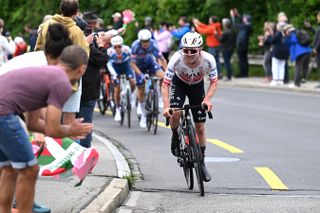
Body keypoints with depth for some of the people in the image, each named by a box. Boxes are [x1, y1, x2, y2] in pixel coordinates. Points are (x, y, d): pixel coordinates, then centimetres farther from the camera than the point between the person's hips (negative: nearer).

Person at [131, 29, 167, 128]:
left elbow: (162, 59, -25)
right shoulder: (135, 46, -32)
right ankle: (143, 115, 14)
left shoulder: (153, 44, -27)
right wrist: (140, 74, -42)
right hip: (139, 65, -1)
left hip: (149, 62, 1)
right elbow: (132, 63, -29)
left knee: (162, 75, -28)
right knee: (141, 89, -2)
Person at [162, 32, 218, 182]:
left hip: (197, 86, 1)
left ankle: (201, 162, 16)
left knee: (200, 127, 0)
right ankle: (175, 136, 6)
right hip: (179, 83, -1)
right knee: (175, 113, -28)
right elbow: (165, 83, -29)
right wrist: (166, 107, -41)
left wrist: (207, 99, -35)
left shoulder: (208, 59, -33)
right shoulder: (177, 59, -36)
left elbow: (214, 82, -18)